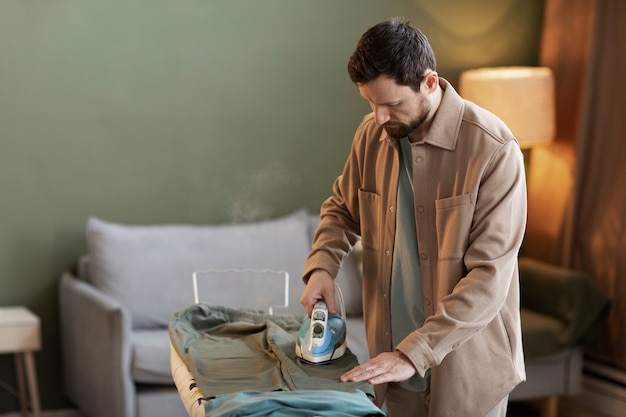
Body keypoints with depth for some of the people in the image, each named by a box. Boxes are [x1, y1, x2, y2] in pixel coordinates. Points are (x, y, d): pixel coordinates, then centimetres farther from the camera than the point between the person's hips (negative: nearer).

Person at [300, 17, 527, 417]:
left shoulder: (493, 149, -19)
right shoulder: (371, 134, -2)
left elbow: (489, 277, -22)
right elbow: (342, 208, 16)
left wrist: (414, 353, -25)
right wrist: (322, 265, -4)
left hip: (466, 370, -4)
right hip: (394, 359, 5)